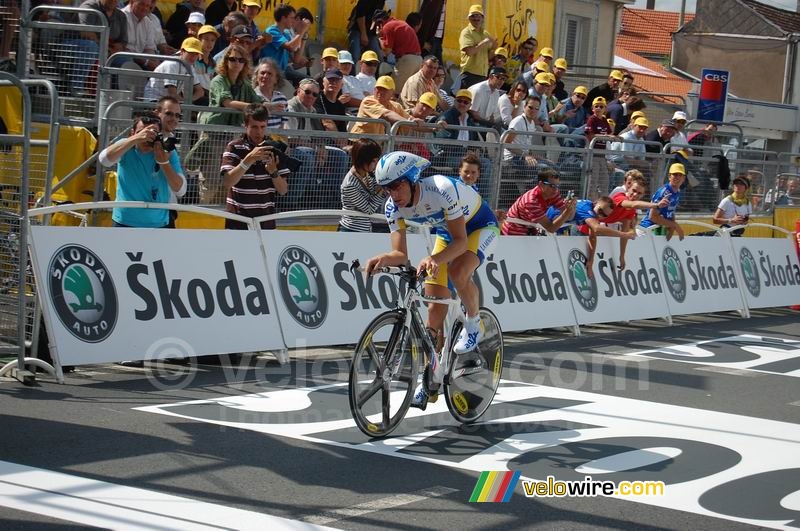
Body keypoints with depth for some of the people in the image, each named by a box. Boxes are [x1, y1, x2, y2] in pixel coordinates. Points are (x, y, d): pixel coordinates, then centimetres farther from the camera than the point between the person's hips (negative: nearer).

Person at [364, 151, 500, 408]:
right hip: (447, 231, 6)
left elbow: (460, 241, -34)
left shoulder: (443, 190, -37)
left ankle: (474, 325, -7)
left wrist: (434, 259, -52)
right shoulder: (393, 207, -20)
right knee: (435, 304, -3)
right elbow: (400, 254, -21)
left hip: (481, 226, -6)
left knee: (458, 272, -35)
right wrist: (383, 259, -44)